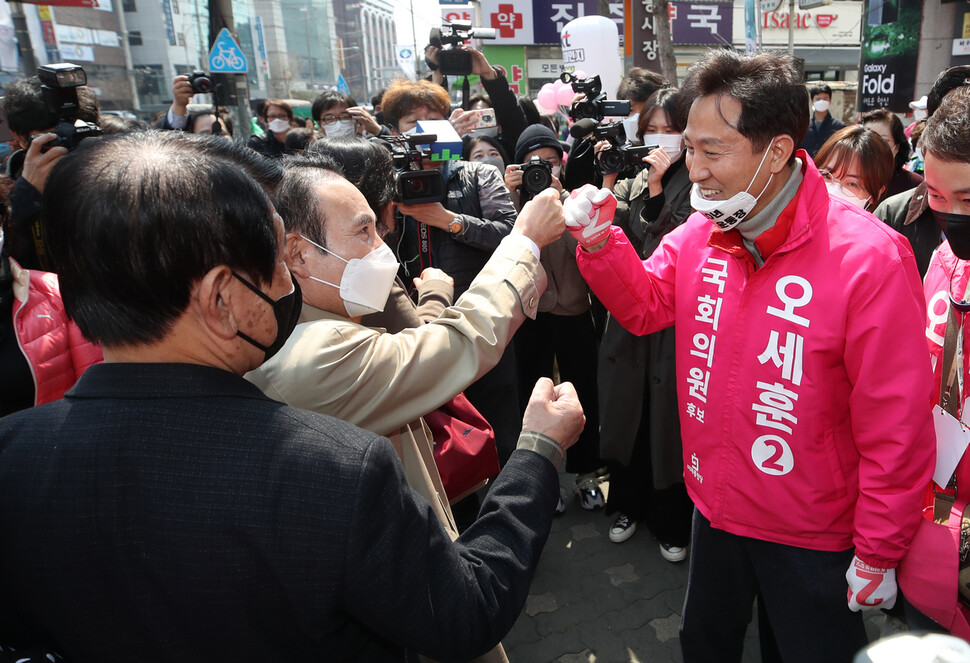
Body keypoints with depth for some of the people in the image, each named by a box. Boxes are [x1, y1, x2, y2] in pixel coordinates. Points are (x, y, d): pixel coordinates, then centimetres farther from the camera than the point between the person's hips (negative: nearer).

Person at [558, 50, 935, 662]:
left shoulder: (868, 257, -25)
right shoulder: (699, 232, -8)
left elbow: (896, 425, -19)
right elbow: (645, 306, 6)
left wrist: (879, 554, -11)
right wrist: (600, 242, -12)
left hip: (811, 538, -4)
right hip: (715, 508, 5)